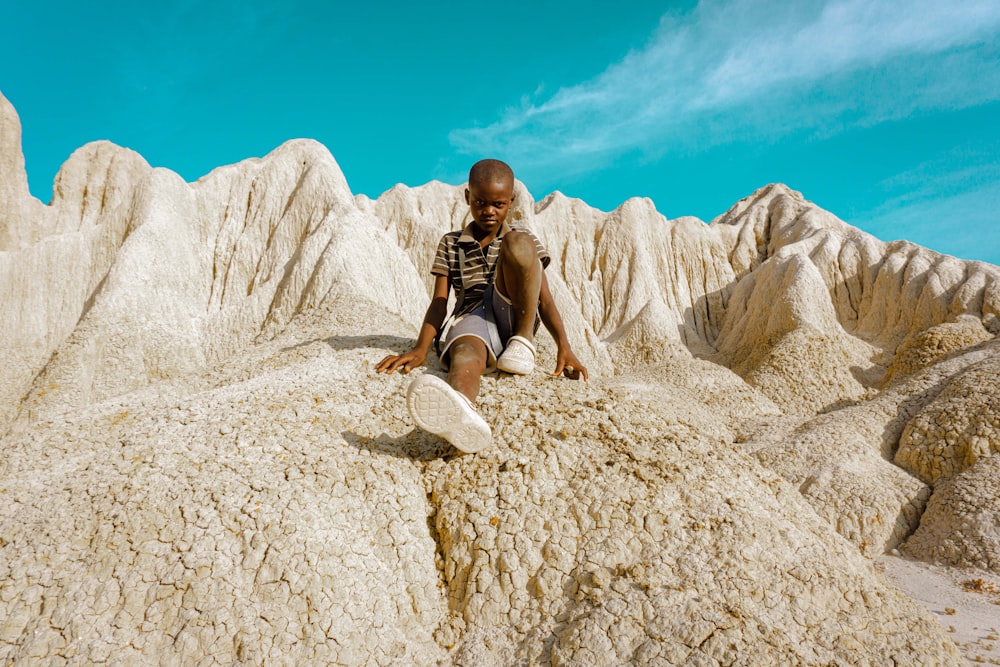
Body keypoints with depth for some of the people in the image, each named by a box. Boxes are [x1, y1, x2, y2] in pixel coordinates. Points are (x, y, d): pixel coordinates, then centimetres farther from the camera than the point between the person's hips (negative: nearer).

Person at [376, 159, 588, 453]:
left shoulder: (527, 240, 18)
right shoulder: (450, 244, 19)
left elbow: (544, 299, 8)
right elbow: (439, 302, 8)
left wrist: (563, 346, -10)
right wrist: (421, 349, -11)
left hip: (513, 317, 1)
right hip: (471, 320, 0)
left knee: (517, 243, -22)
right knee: (466, 353, -40)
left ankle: (524, 340, -19)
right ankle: (460, 411, -76)